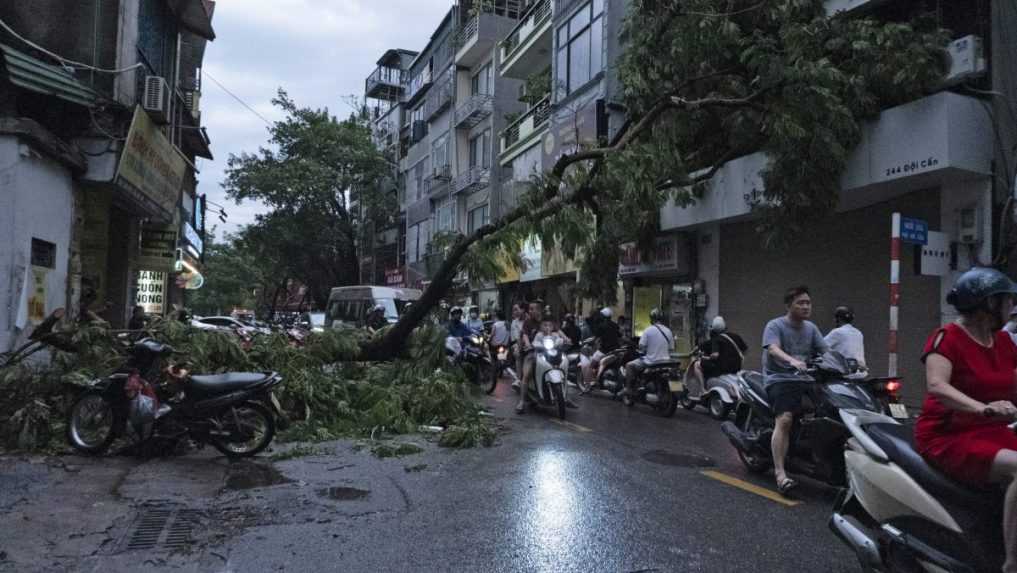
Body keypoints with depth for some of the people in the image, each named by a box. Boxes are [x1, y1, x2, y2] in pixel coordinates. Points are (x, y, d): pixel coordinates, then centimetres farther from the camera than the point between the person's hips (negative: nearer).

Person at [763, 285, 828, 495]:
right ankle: (780, 473, -27)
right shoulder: (775, 326, -1)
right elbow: (773, 349, -19)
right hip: (780, 379, -6)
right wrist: (792, 360, -39)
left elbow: (826, 351, 9)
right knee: (785, 419, -25)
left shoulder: (811, 328, 18)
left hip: (805, 380, 6)